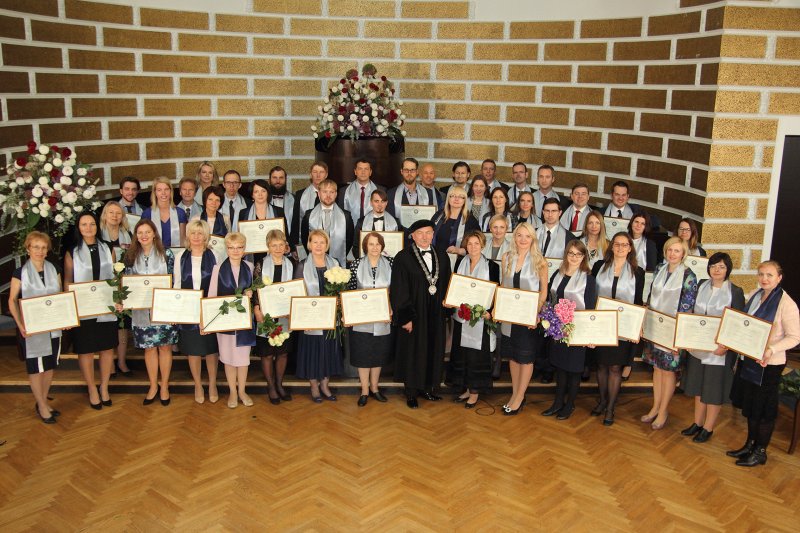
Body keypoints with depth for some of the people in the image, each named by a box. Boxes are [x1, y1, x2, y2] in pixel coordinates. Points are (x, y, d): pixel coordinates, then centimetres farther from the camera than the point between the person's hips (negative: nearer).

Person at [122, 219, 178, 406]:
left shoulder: (166, 254, -3)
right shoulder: (131, 256, 5)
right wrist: (122, 301, -8)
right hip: (142, 309, 2)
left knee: (164, 347, 5)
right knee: (149, 348, 10)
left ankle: (164, 385, 19)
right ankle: (153, 386, 24)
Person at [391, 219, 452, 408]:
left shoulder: (442, 257, 5)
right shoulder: (403, 258, -11)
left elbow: (446, 286, 11)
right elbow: (398, 291, -12)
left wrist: (445, 311, 6)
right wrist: (405, 317, -15)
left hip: (436, 316, 5)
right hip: (414, 315, -4)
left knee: (433, 351, 12)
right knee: (413, 353, 6)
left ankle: (428, 387, 29)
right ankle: (411, 393, 20)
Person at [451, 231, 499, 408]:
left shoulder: (492, 266, -4)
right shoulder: (460, 263, 7)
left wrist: (489, 312, -16)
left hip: (481, 318, -4)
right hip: (461, 316, 4)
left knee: (477, 355, 1)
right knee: (461, 353, 10)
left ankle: (475, 392, 14)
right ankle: (466, 389, 23)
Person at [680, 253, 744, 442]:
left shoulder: (735, 292, -8)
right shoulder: (701, 286, 4)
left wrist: (726, 345, -20)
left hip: (719, 350, -5)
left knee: (714, 390, 5)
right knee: (698, 386, 15)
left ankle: (708, 428, 19)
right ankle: (697, 423, 29)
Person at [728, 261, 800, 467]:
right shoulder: (755, 295, 5)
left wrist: (771, 350, -28)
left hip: (768, 364, -7)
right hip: (747, 358, 7)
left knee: (764, 408, 7)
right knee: (749, 404, 18)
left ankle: (760, 452, 22)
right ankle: (750, 444, 34)